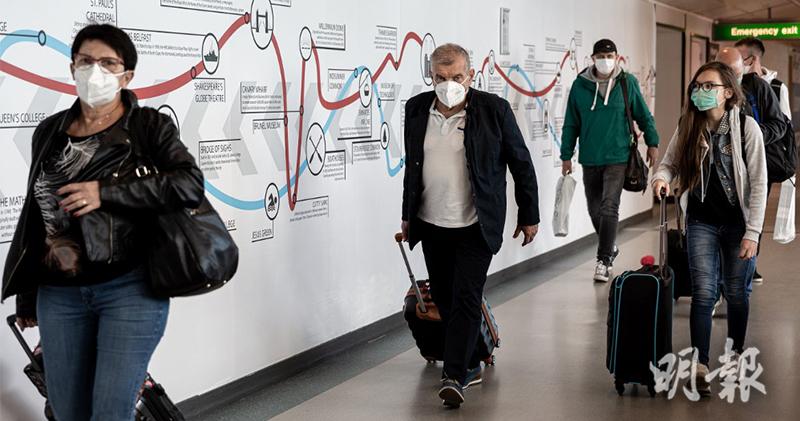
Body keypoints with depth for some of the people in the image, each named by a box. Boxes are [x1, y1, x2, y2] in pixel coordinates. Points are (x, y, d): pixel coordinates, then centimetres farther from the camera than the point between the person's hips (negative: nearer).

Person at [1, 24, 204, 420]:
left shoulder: (149, 126, -2)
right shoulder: (49, 131, 11)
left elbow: (190, 185, -16)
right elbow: (34, 211, 17)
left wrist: (106, 193, -19)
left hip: (131, 287, -4)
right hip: (58, 294, 5)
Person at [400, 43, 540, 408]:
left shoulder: (493, 109, -9)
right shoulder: (417, 109, 2)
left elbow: (521, 164, -2)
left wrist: (529, 216, 1)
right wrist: (407, 215, 17)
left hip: (475, 225, -4)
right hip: (431, 224, 5)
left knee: (466, 298, -9)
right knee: (443, 297, 11)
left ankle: (455, 375, -7)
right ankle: (469, 365, 27)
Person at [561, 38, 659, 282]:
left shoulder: (627, 83, -2)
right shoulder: (580, 85, 1)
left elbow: (643, 115, 8)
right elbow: (571, 124, 6)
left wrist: (652, 143, 8)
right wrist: (566, 155, 6)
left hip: (617, 157, -3)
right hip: (590, 159, 3)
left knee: (609, 208, -12)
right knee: (595, 210, 11)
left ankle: (604, 260, -6)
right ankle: (610, 248, 34)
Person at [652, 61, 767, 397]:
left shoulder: (746, 127, -11)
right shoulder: (689, 127, -3)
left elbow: (758, 182, -10)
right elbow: (670, 162, 6)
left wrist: (752, 232, -13)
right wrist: (662, 177, -19)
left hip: (738, 222, -1)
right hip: (702, 221, 1)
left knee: (736, 292, 11)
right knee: (703, 292, -6)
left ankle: (735, 355, 32)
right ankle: (700, 367, -4)